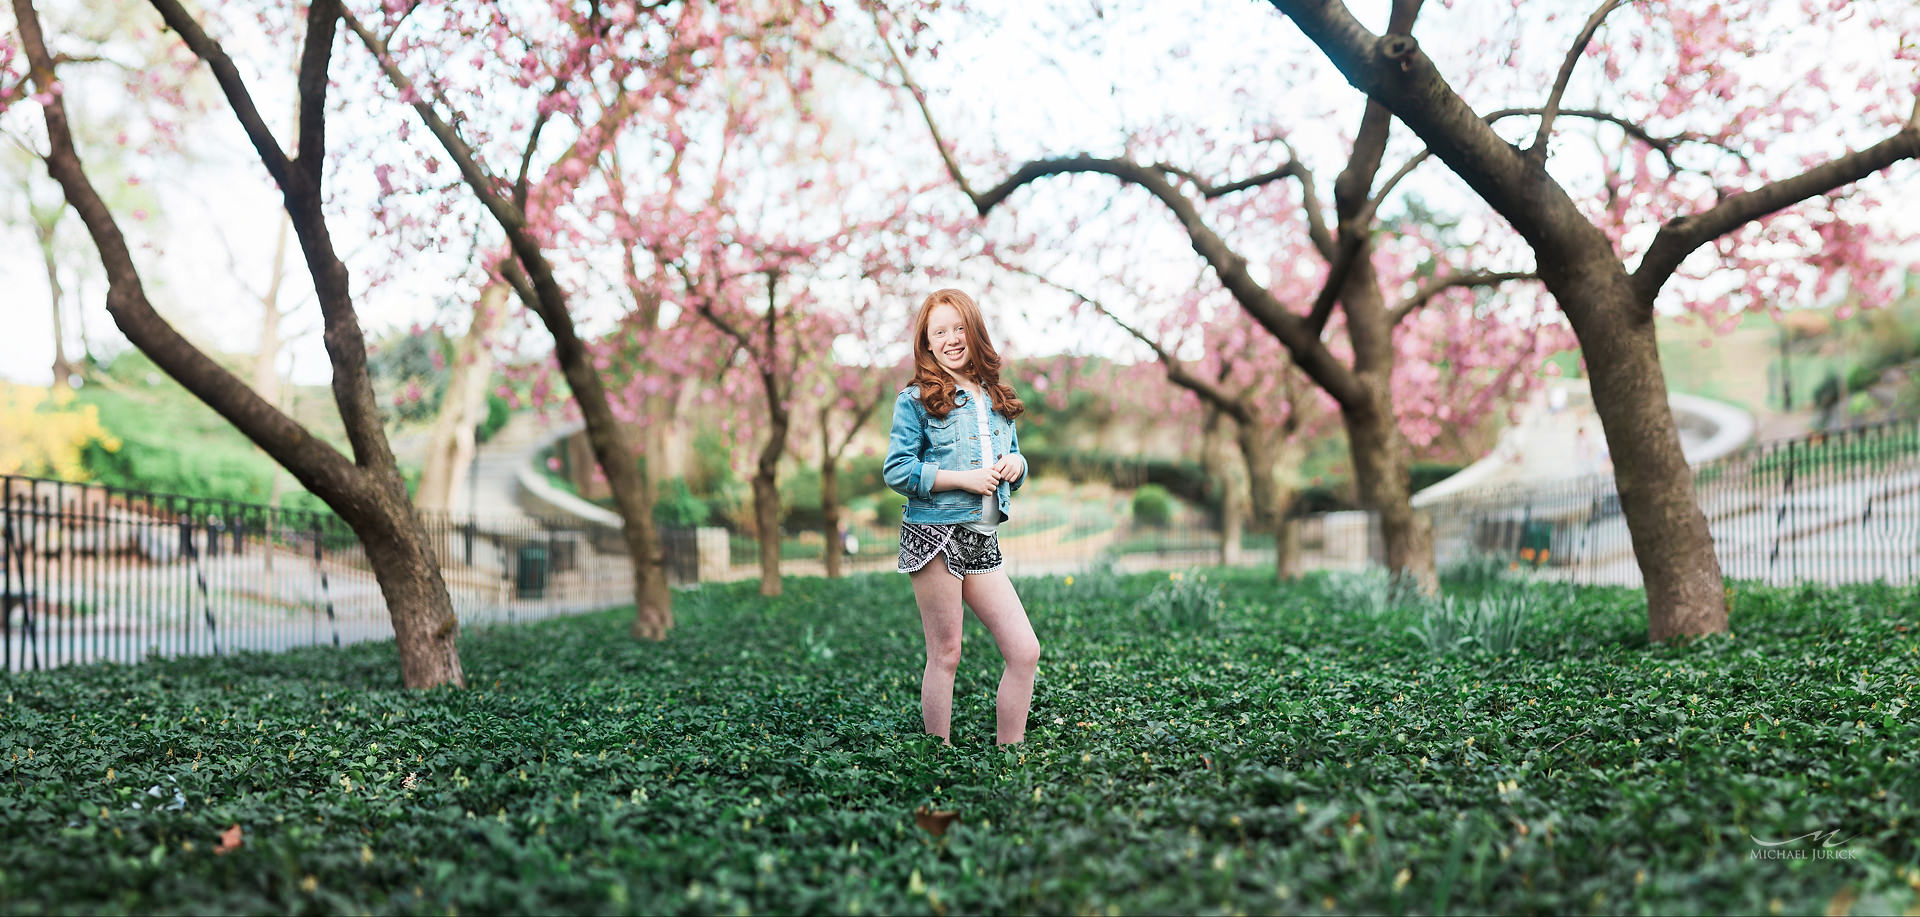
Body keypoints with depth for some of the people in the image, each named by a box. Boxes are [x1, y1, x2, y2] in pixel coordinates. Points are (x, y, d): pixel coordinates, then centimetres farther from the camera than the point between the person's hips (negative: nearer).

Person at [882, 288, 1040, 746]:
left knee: (1025, 651, 0)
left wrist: (1015, 464, 1)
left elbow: (1013, 461, 26)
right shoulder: (916, 400, -2)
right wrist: (964, 478, -14)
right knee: (946, 655, -1)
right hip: (935, 536, -6)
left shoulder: (997, 399, 16)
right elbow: (896, 471, -9)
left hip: (984, 541, 6)